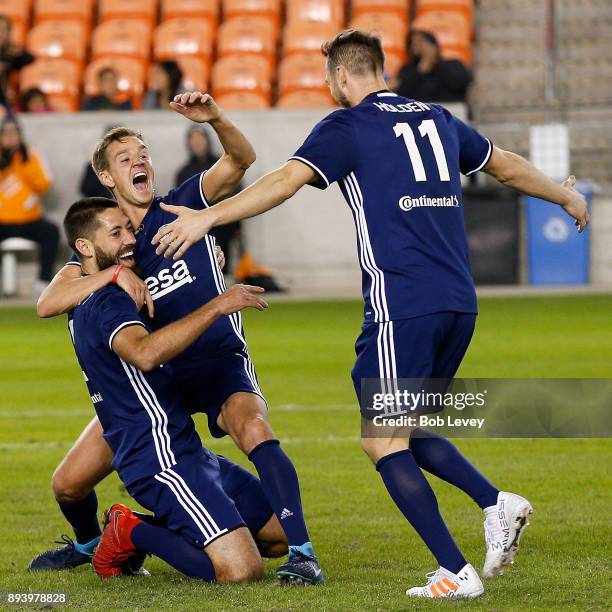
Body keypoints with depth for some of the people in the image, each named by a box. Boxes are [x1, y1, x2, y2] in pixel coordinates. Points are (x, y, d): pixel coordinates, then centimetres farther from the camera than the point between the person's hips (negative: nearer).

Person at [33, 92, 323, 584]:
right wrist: (114, 274, -27)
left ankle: (301, 552, -36)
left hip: (219, 364, -3)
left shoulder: (183, 205, -1)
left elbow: (241, 160, -18)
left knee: (255, 430, -36)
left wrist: (215, 118, -38)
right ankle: (90, 543, 36)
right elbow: (47, 303, -13)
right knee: (69, 483, 2)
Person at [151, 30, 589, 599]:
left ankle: (455, 572, -9)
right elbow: (508, 166, 32)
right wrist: (566, 197, 48)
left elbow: (285, 181, -15)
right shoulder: (437, 119, 19)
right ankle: (496, 503, 2)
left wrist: (207, 217, -18)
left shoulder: (347, 126, -1)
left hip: (402, 306, -7)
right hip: (458, 303, 7)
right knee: (407, 429, 20)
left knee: (382, 441, -3)